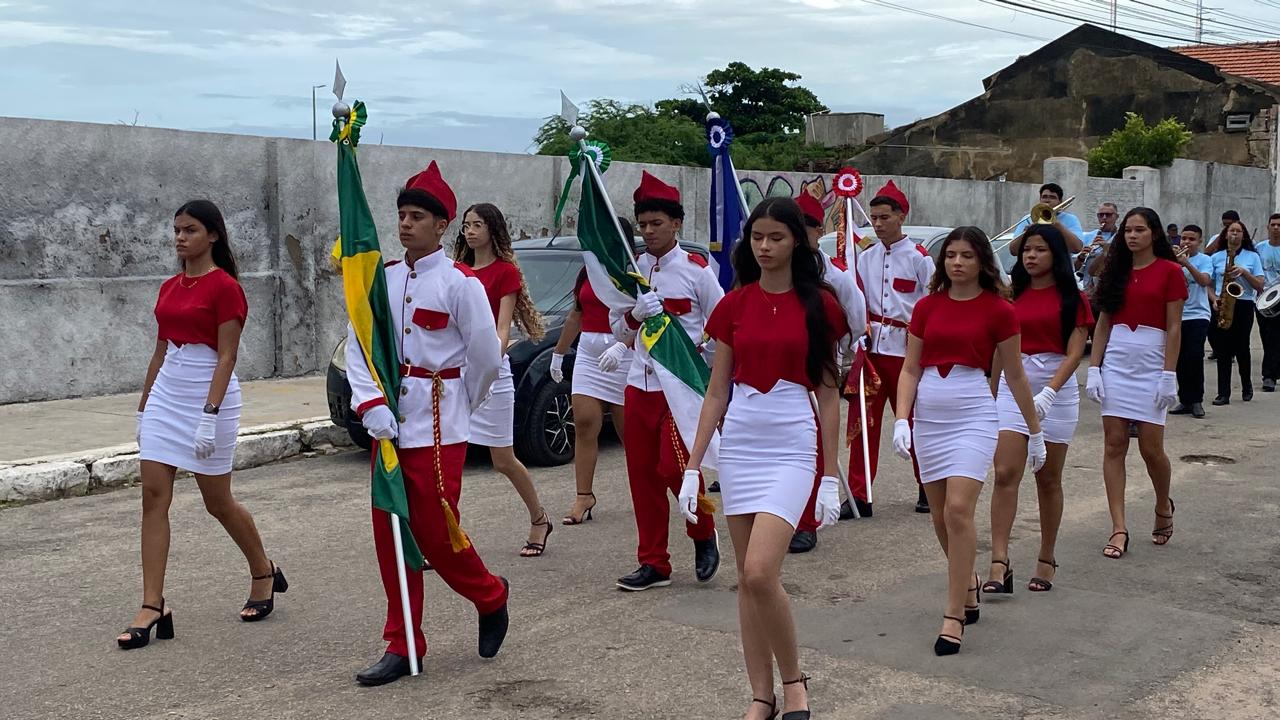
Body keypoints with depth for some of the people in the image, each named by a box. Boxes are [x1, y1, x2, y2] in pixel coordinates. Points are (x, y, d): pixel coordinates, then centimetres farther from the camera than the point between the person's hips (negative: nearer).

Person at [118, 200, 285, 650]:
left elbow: (226, 357, -15)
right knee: (153, 497, -3)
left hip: (208, 395, -7)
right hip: (165, 394, 7)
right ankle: (152, 607, -2)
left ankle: (264, 574, 29)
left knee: (217, 501, 4)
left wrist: (210, 414, -21)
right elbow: (160, 351, 17)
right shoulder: (169, 287, 12)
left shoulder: (225, 288, -10)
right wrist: (143, 407, 16)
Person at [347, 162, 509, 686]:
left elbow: (486, 357, -5)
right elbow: (358, 345, 4)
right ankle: (402, 647, 17)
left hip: (438, 428, -6)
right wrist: (371, 403, -10)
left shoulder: (460, 283, -9)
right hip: (388, 425, 6)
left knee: (436, 532, -3)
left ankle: (491, 597, 27)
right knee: (390, 534, 7)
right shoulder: (383, 279, 8)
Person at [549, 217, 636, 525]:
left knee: (629, 429, 3)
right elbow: (575, 316, 24)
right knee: (584, 424, -3)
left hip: (623, 357, -6)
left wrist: (621, 346, -33)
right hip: (588, 354, 6)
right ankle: (584, 497, -1)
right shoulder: (588, 273, 15)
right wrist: (558, 353, 28)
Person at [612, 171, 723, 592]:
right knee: (642, 473, 5)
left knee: (674, 466, -14)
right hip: (640, 383, 5)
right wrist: (635, 316, -9)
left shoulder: (696, 269, -4)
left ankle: (704, 535, 15)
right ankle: (653, 564, 15)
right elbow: (618, 328, 11)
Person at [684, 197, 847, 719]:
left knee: (760, 573, -16)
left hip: (793, 446, -3)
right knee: (746, 580, 7)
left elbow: (828, 393, 1)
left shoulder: (820, 305, -1)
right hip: (739, 443, 4)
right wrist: (693, 465, 3)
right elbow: (717, 392, 8)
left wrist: (830, 476, -1)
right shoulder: (734, 305, 6)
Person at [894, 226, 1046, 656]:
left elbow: (1015, 377, 6)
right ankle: (967, 583, 36)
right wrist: (902, 419, -5)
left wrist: (1035, 431, 11)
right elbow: (910, 369, 7)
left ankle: (954, 616, -9)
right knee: (940, 517, 10)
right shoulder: (927, 307, 7)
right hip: (928, 414, 4)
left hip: (973, 414, -4)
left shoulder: (998, 311, -1)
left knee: (958, 511, -16)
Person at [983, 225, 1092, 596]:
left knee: (1049, 479, 6)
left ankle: (1046, 561, 19)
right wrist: (991, 396, 15)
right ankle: (999, 563, -15)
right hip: (1012, 388, 2)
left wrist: (1049, 392, -21)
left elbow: (1074, 353, -8)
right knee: (1005, 474, -11)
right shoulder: (1012, 297, 10)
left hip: (1057, 390, -2)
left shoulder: (1073, 299, 0)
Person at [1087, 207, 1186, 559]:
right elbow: (1103, 325, 10)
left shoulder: (1169, 271, -1)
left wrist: (1169, 375, -11)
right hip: (1116, 362, 4)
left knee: (1151, 448, -1)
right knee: (1114, 445, -2)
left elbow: (1173, 329, -4)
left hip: (1151, 364, -4)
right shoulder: (1116, 271, 11)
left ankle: (1164, 507, 28)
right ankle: (1119, 528, 0)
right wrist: (1093, 368, 1)